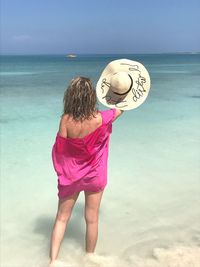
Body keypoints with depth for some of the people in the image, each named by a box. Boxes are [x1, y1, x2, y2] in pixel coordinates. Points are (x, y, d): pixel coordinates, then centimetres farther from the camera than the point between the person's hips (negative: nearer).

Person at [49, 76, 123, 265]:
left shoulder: (66, 120, -20)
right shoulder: (100, 119, -18)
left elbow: (59, 149, -12)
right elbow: (120, 110, 3)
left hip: (70, 176, 0)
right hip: (94, 175, 0)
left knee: (61, 218, 15)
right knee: (92, 219, 16)